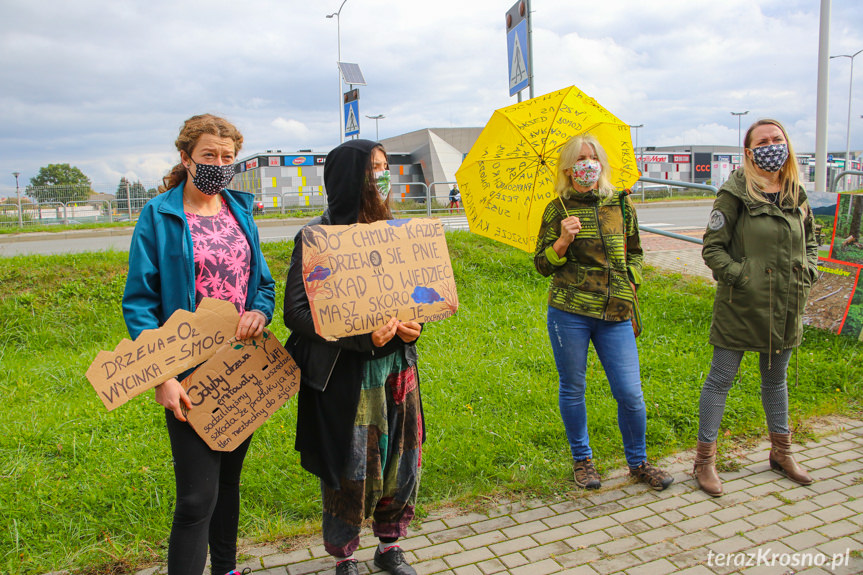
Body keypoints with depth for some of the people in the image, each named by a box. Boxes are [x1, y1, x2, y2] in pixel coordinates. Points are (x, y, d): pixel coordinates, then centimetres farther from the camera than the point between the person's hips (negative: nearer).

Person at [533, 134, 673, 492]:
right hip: (569, 313, -1)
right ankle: (582, 460, 29)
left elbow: (635, 252, 21)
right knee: (573, 389, 8)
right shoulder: (558, 210, 3)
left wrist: (631, 284, 7)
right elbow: (542, 265, 2)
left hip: (615, 314, 2)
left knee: (630, 392, 1)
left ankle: (638, 462, 24)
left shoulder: (621, 205, 10)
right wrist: (563, 241, -15)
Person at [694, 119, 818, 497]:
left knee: (776, 379, 20)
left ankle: (781, 453, 38)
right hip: (740, 306, -6)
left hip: (785, 307, 6)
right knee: (720, 380, 2)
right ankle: (705, 460, 13)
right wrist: (740, 277, -18)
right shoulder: (735, 194, -9)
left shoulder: (796, 195, 9)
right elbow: (712, 248, -9)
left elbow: (810, 241, 22)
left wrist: (807, 273, 6)